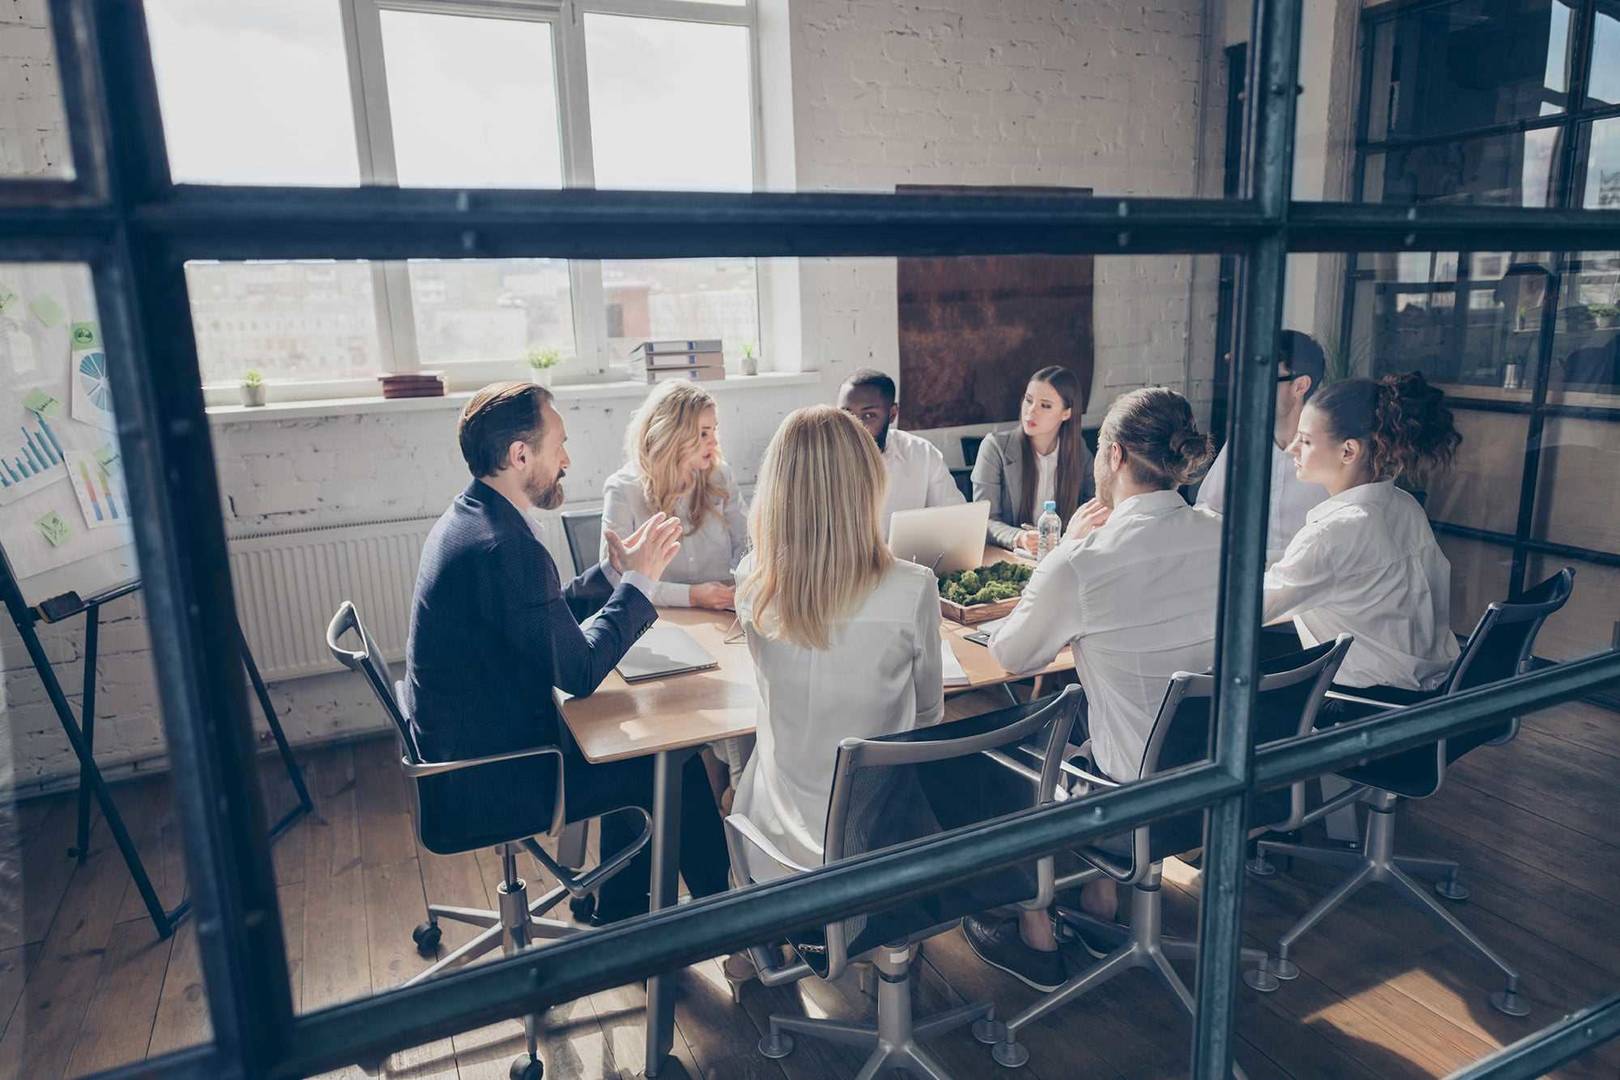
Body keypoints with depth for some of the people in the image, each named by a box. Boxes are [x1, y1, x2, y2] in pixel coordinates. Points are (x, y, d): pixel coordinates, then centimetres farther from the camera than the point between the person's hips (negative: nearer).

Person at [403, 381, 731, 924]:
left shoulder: (467, 518, 4)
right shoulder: (507, 547, -28)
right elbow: (580, 672, -21)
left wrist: (612, 572, 4)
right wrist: (639, 580, -12)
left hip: (458, 751, 10)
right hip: (484, 788, -10)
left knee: (633, 746, 18)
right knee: (678, 767, 0)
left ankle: (620, 918, 31)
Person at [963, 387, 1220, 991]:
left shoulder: (1084, 563, -25)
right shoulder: (1224, 537, -5)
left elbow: (1009, 655, -7)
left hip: (1141, 796, -6)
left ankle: (1036, 940, 31)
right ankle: (1101, 903, 39)